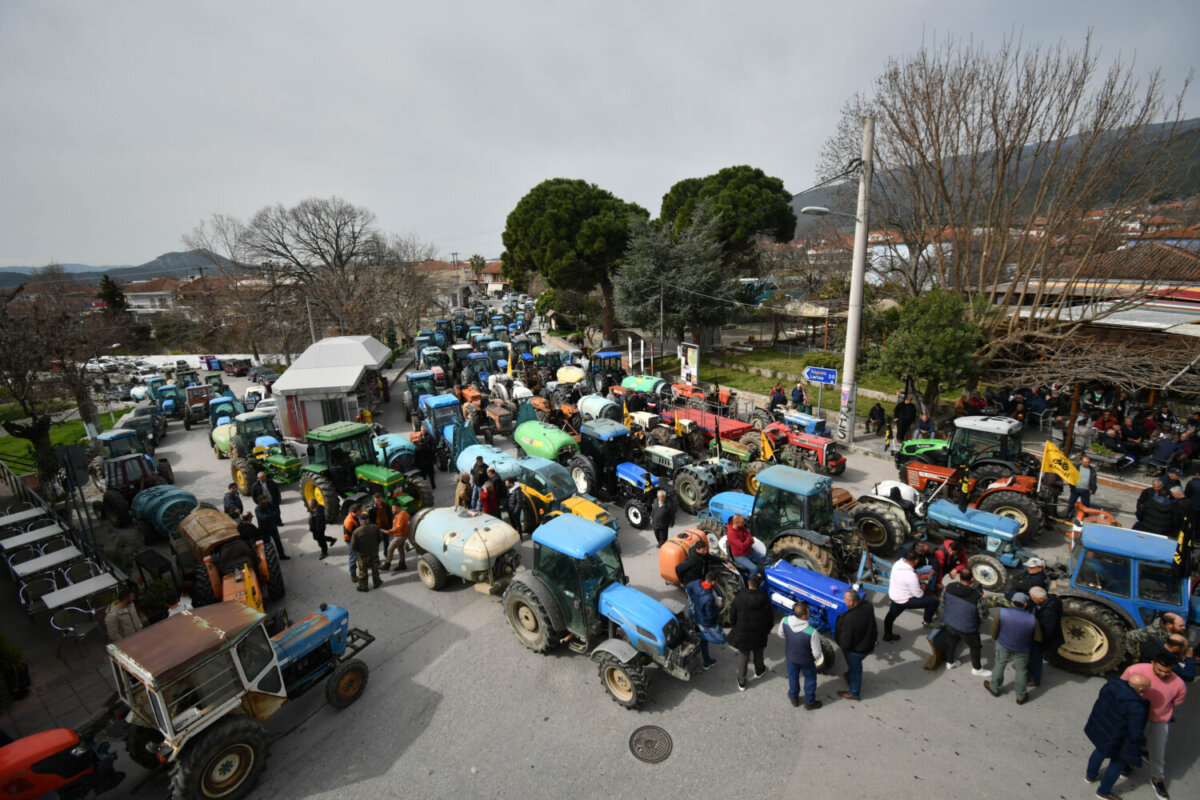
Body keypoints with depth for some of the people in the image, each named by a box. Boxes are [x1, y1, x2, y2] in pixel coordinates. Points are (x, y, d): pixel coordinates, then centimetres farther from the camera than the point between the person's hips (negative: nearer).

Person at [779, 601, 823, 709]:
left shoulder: (785, 621, -28)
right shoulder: (812, 632, -40)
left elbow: (781, 634, -6)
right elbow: (817, 654, -26)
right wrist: (817, 657, -2)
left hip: (790, 655, 3)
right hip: (806, 660, -3)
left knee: (793, 676, 30)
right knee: (810, 680, 27)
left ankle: (794, 698, 53)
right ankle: (810, 703, 49)